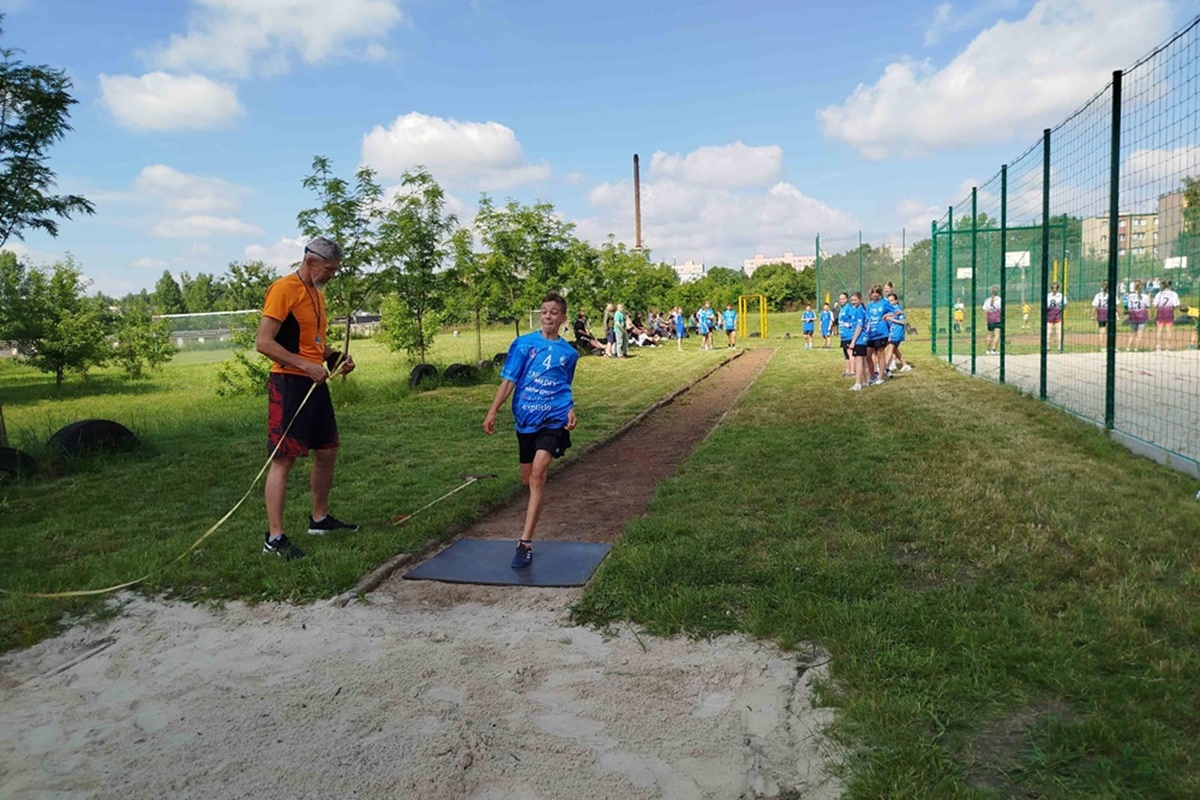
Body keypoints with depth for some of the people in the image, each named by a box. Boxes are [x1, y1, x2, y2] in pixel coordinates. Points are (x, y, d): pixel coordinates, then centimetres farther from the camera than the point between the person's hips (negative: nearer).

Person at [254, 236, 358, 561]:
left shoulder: (317, 293, 16)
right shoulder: (284, 289, -12)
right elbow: (263, 342, -19)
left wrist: (335, 357, 9)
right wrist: (306, 365, -22)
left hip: (315, 384, 9)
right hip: (289, 384, -9)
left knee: (327, 452, 15)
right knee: (283, 459, -7)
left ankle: (320, 519, 31)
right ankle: (274, 537, -2)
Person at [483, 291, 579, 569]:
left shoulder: (569, 353, 7)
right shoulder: (523, 344, 2)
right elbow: (509, 380, 2)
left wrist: (570, 411, 2)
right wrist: (492, 412, -5)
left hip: (554, 418, -2)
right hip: (525, 419, 2)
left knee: (538, 473, -20)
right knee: (528, 479, 12)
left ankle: (525, 543, -20)